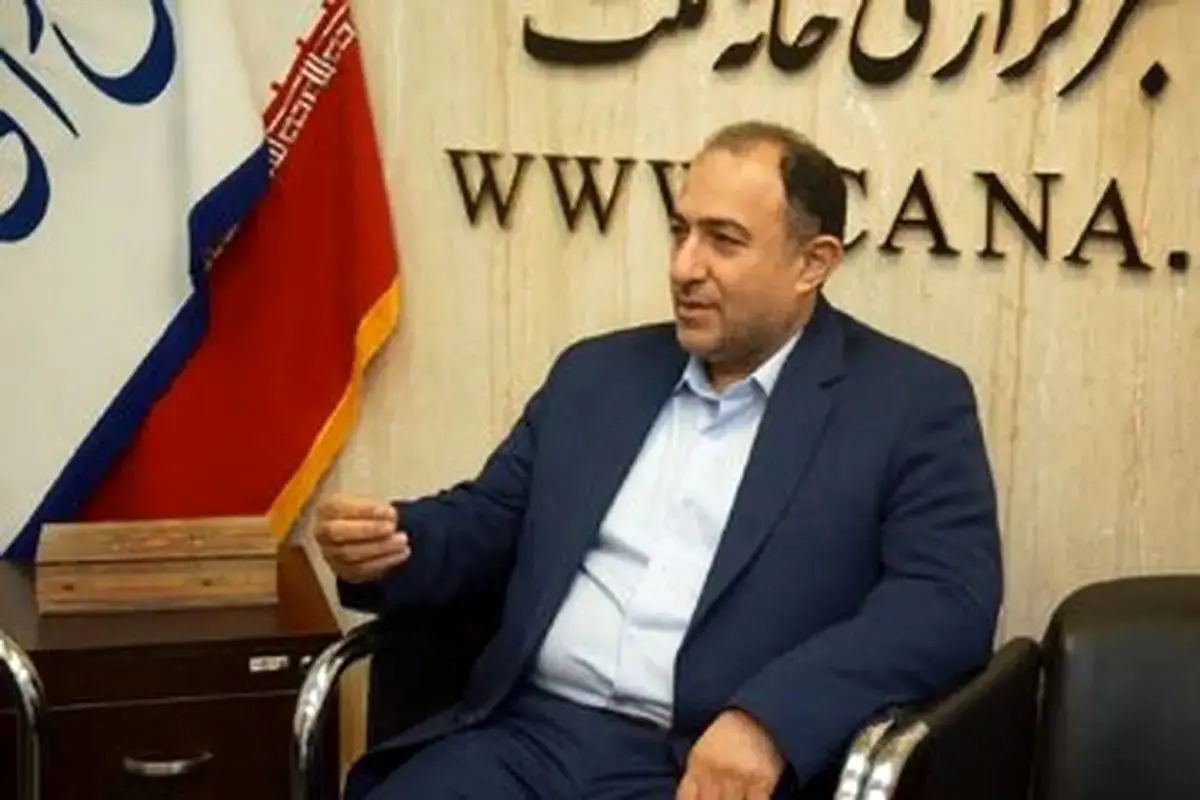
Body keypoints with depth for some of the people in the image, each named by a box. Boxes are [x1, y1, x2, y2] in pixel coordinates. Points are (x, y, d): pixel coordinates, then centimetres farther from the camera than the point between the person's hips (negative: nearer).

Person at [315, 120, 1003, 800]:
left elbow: (952, 597, -10)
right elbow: (485, 519, 20)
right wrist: (385, 545, -3)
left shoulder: (913, 403, 2)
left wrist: (766, 720, -23)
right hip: (528, 737, 4)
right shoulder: (597, 373, 16)